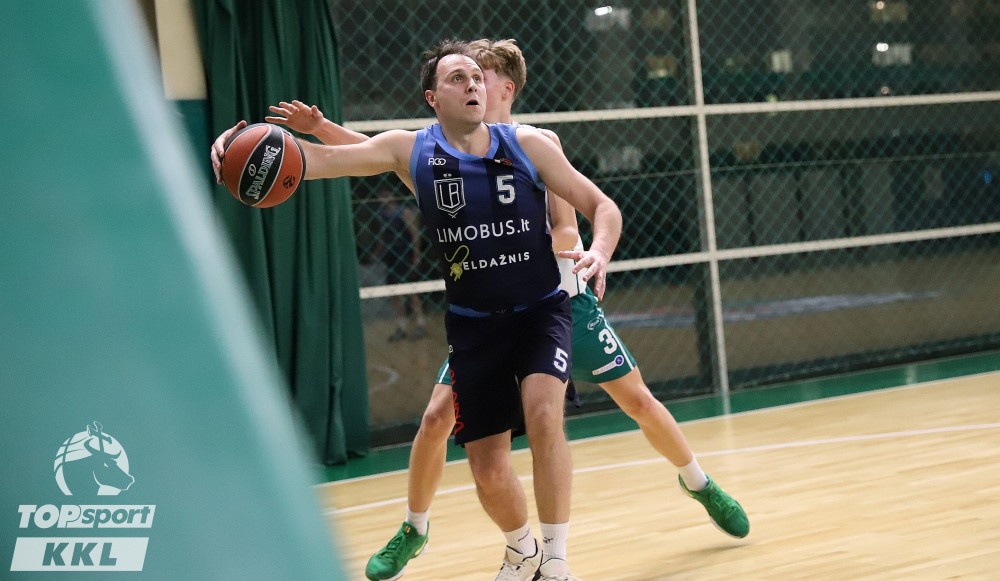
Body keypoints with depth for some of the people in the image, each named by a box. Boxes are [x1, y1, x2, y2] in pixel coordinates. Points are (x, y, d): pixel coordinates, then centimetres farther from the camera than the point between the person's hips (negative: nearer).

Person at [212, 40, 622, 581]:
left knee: (543, 412, -28)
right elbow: (321, 159, -17)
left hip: (541, 311, -1)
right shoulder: (410, 151, -7)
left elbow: (601, 206, -3)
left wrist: (599, 252, -26)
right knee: (488, 470, 2)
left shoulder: (528, 145, -7)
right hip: (473, 322, 1)